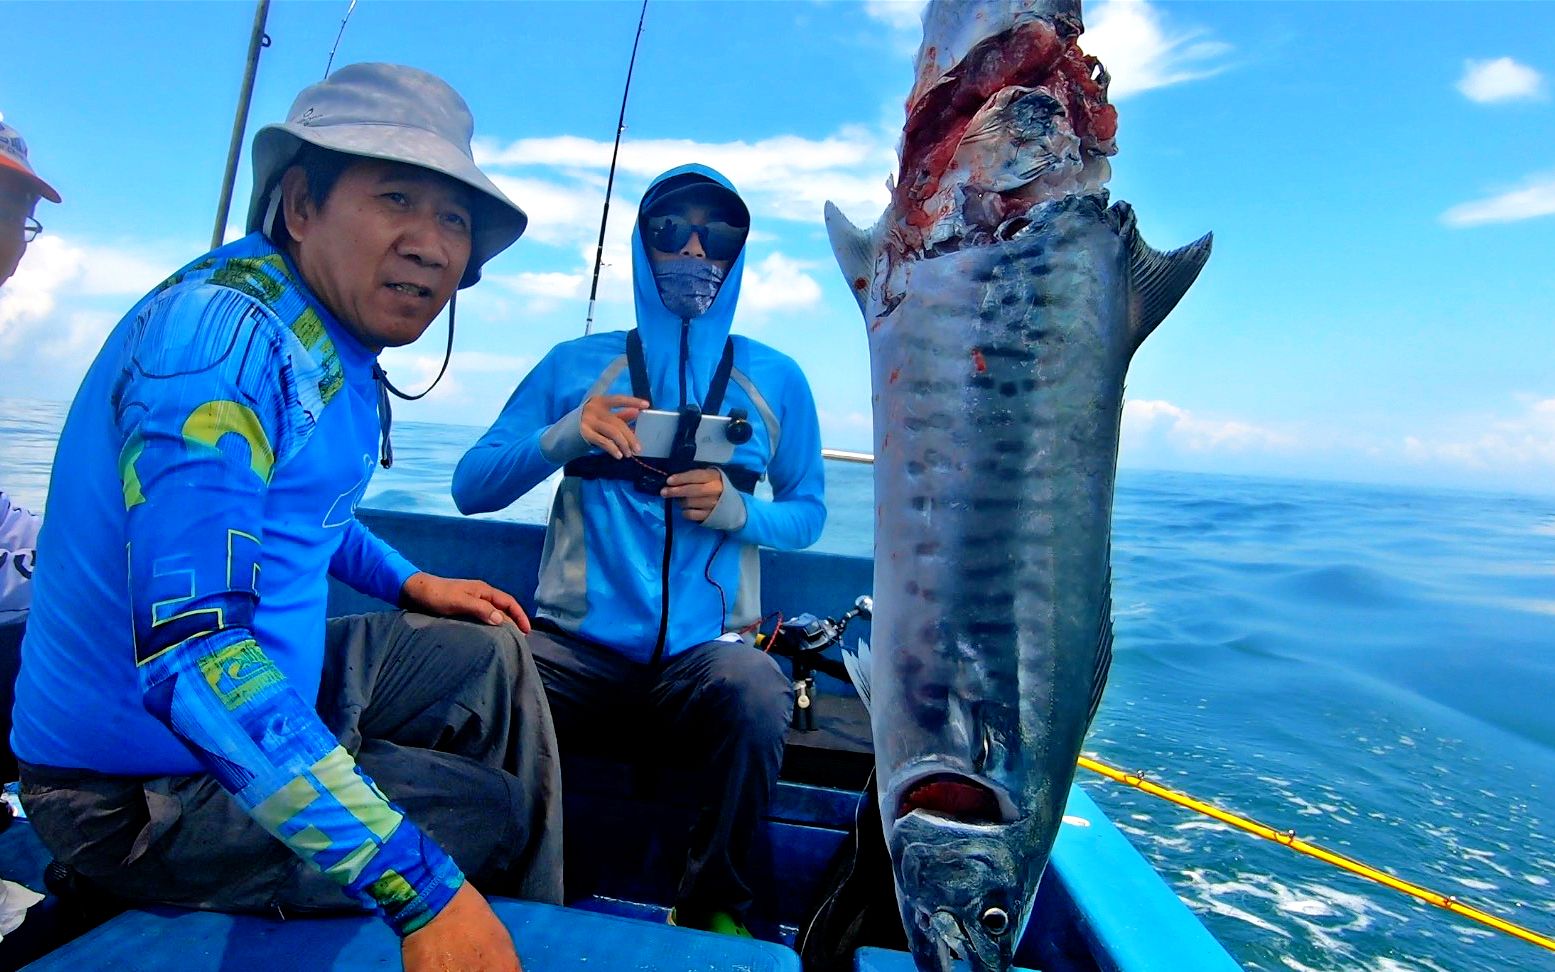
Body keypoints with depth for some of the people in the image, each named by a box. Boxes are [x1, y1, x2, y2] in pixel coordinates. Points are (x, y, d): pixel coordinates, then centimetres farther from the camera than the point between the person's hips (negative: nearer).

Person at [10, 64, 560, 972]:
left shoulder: (336, 337, 1)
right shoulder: (225, 335, -28)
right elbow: (192, 650, -37)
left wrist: (409, 584, 20)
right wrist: (419, 889, -38)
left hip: (269, 681, 9)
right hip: (146, 788, -9)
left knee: (494, 658, 13)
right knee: (489, 813, -4)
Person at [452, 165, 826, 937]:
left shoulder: (775, 380, 9)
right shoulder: (575, 366, 9)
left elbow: (808, 514, 14)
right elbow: (470, 488, 6)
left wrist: (738, 510, -8)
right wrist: (563, 437, -13)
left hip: (703, 653, 0)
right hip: (577, 645, 1)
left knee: (757, 693, -33)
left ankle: (710, 906, -4)